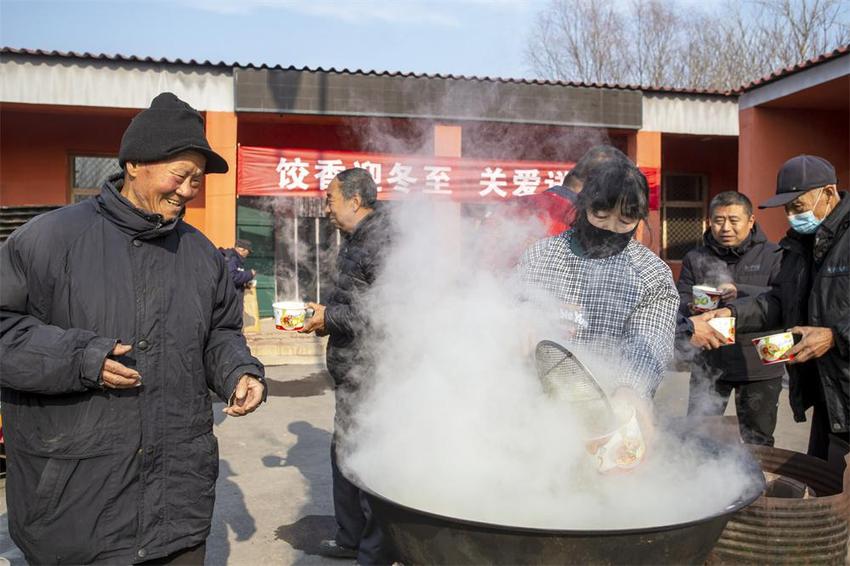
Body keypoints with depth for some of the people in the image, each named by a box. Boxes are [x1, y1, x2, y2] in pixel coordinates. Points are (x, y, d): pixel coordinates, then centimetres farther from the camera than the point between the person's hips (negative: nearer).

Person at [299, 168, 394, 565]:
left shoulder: (382, 241, -17)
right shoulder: (360, 240, 16)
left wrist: (331, 317, -18)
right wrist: (325, 317, 9)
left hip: (370, 375, -11)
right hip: (353, 372, 11)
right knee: (344, 453, 20)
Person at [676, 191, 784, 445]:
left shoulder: (772, 255, -3)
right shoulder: (695, 258, 5)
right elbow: (679, 299, 1)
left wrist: (741, 292, -30)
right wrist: (691, 307, -22)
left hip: (758, 365, -1)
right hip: (708, 364, 2)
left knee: (758, 442, 15)